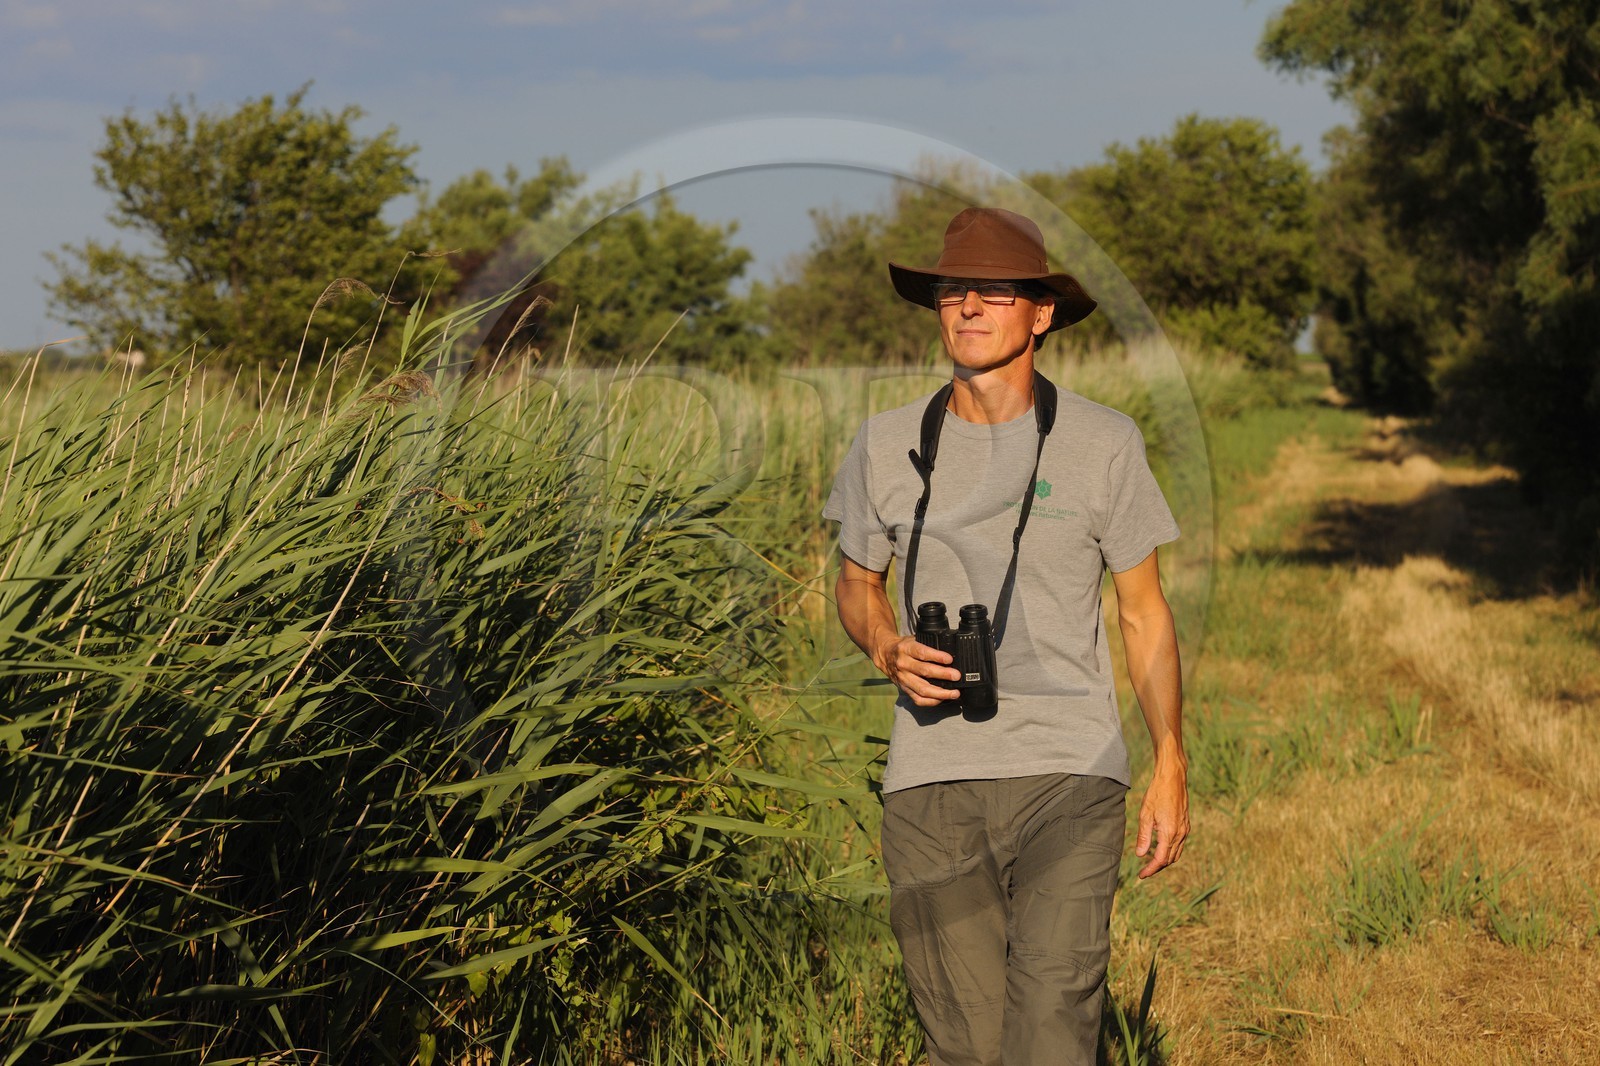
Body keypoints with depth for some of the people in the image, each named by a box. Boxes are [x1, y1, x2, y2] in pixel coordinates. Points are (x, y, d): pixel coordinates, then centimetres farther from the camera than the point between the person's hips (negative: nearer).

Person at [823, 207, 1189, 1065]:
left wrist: (1171, 769, 4)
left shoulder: (1103, 444, 4)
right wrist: (889, 650, -2)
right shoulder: (888, 445, 8)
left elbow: (1144, 614, 10)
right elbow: (855, 582, 22)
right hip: (930, 785, 2)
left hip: (1069, 778, -2)